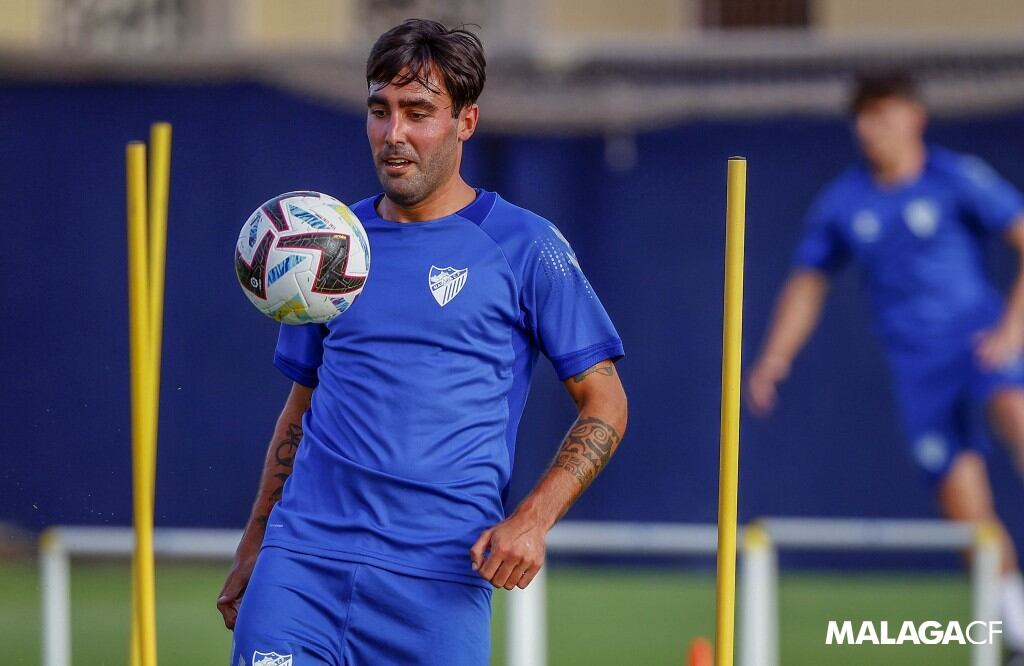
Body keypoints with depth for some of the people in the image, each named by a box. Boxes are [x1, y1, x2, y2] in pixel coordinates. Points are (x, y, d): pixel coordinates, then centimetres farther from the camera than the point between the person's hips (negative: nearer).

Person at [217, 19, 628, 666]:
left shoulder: (526, 248, 2)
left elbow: (605, 405, 3)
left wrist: (532, 521, -11)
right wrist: (251, 553, 16)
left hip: (439, 582, -3)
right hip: (303, 561, 3)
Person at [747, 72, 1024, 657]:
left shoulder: (958, 179, -2)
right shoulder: (842, 204, 10)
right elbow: (808, 283, 22)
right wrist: (774, 358, 11)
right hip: (917, 363, 4)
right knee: (964, 502, -2)